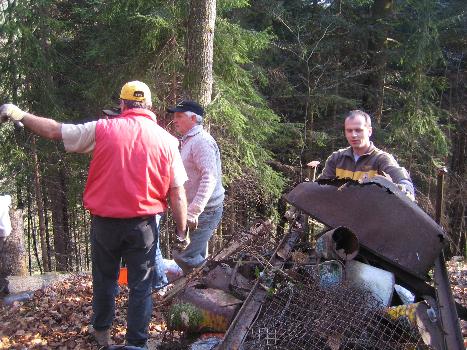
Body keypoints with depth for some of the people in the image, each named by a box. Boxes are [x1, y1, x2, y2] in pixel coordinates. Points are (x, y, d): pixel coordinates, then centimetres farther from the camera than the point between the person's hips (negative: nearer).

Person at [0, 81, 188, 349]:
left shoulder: (102, 129, -6)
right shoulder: (167, 140, -4)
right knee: (141, 286, 10)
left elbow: (53, 130, 2)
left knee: (105, 279, 22)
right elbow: (177, 193, -5)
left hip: (105, 222, 1)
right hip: (143, 225, -1)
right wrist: (182, 230, 3)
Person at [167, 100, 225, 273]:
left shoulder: (201, 141, -17)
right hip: (195, 209, 10)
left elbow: (210, 177, -28)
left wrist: (193, 212, -33)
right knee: (197, 256, 18)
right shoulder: (189, 140, 16)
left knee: (186, 259, -12)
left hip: (204, 211, -10)